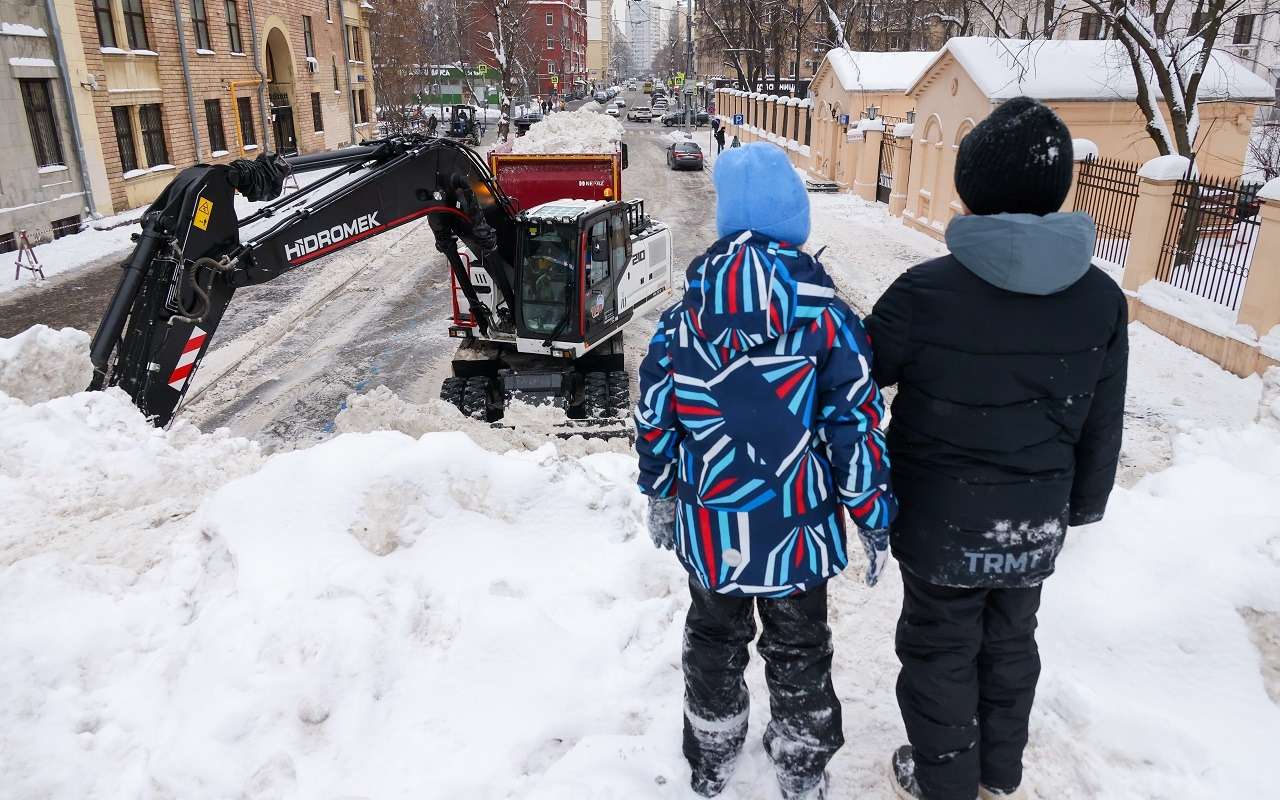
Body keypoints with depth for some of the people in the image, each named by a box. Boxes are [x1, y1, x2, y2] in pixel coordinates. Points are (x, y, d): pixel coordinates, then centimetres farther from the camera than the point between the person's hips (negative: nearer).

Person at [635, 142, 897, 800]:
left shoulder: (681, 321, -9)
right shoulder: (829, 323, -15)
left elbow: (655, 422, -2)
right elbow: (856, 431, -12)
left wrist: (660, 497, 15)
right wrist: (875, 520, 2)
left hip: (709, 531, 2)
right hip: (799, 534, -1)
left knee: (713, 645, 24)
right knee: (799, 654, 21)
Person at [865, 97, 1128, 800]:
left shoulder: (926, 291, -23)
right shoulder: (1101, 299, -7)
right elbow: (1102, 427, 3)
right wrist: (1082, 504, 18)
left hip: (941, 522, -4)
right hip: (1037, 524, 5)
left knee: (940, 650, 15)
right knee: (1011, 641, 24)